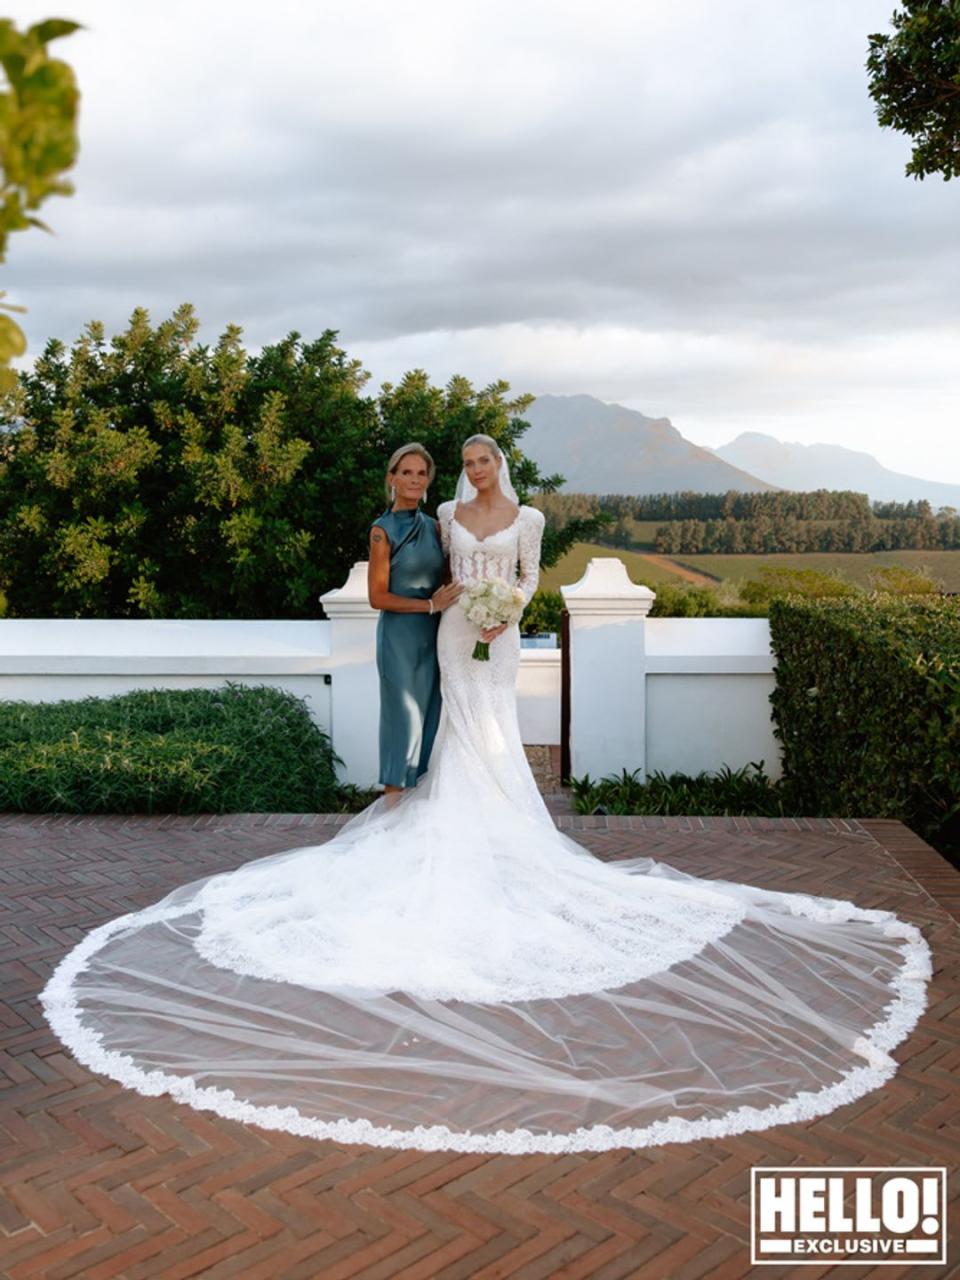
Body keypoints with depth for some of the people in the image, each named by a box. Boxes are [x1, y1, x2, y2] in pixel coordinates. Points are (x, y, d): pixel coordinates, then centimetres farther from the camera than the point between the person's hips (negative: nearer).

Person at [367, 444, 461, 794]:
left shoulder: (433, 526, 9)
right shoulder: (383, 530, -8)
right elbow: (377, 596, -11)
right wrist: (430, 605, -13)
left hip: (432, 634, 6)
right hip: (400, 635, -6)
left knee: (429, 716, 9)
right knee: (404, 716, -2)